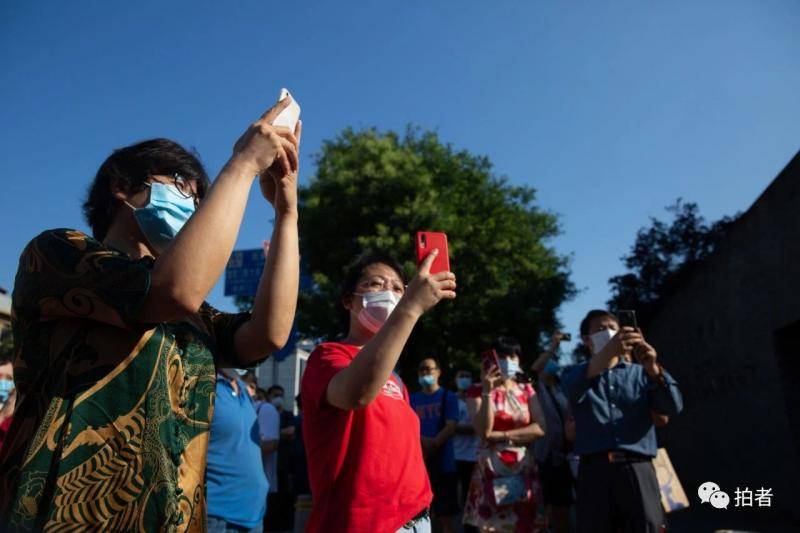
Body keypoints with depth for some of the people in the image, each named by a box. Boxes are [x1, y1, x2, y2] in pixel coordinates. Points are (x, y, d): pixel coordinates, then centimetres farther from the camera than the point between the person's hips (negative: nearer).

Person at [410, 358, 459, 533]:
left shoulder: (449, 397, 3)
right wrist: (423, 440, -15)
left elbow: (451, 427, -7)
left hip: (443, 462, -3)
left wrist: (430, 446, -18)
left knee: (445, 515, 3)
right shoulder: (413, 399, 10)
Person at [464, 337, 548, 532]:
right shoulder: (478, 391, 2)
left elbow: (540, 428, -2)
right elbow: (483, 431, -11)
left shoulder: (526, 390, 11)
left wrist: (500, 436, -9)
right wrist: (487, 391, -19)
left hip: (524, 468, 3)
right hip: (492, 468, -3)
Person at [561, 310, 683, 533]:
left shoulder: (640, 373, 16)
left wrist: (653, 369, -18)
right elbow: (572, 387, -14)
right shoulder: (578, 374, 12)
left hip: (637, 469, 1)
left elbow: (673, 407, 1)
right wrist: (608, 351, -31)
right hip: (595, 470, -1)